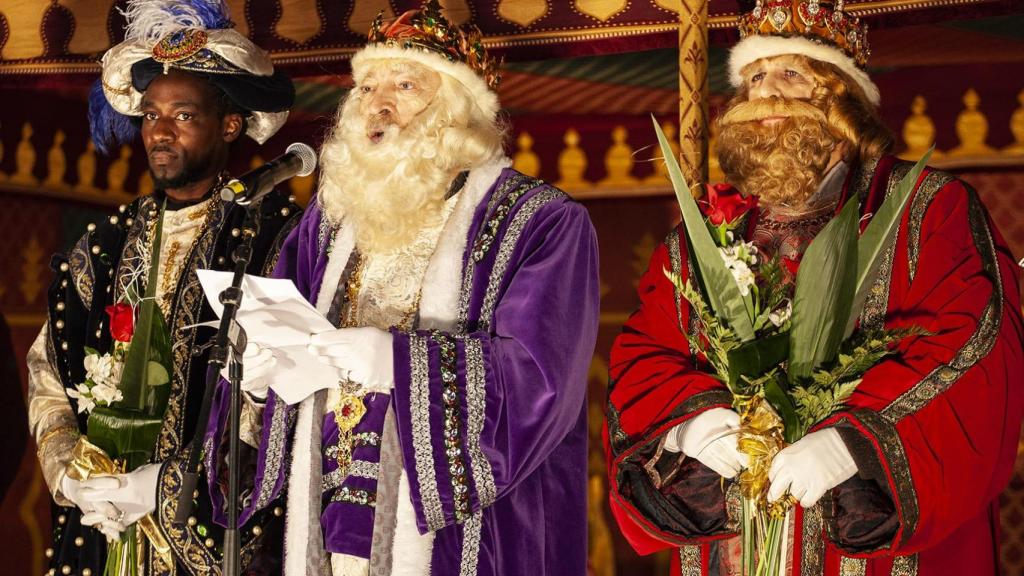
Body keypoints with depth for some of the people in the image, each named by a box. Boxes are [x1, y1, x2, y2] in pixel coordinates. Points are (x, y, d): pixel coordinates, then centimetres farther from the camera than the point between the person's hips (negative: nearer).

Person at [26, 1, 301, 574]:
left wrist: (166, 486, -17)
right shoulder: (107, 244, 10)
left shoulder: (275, 234, -7)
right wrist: (68, 470, -5)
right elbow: (49, 372, 11)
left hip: (222, 529, -4)